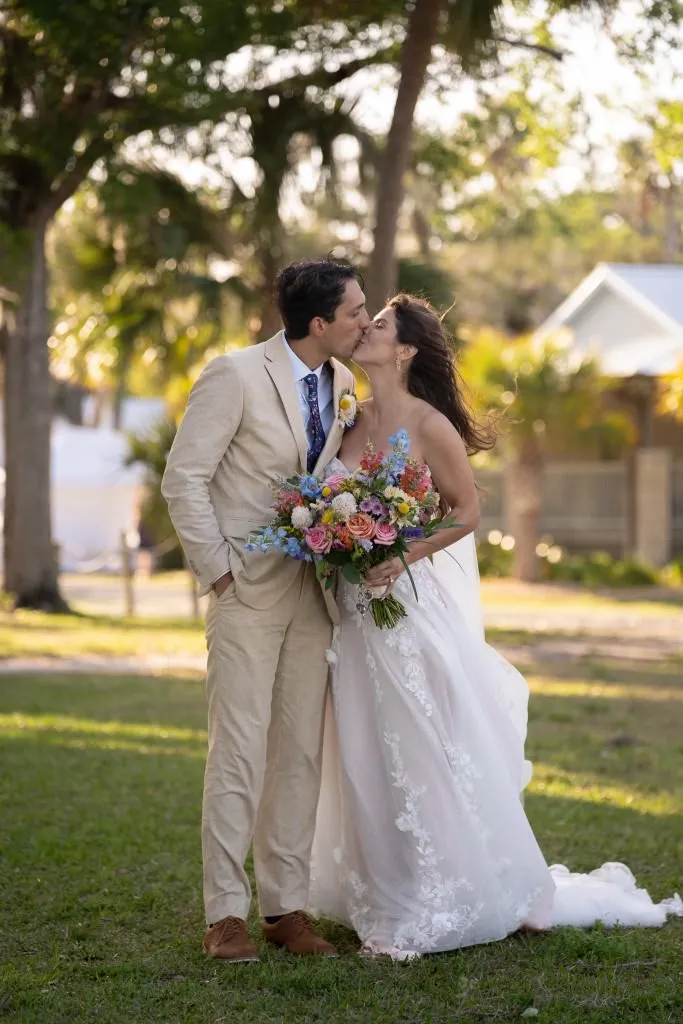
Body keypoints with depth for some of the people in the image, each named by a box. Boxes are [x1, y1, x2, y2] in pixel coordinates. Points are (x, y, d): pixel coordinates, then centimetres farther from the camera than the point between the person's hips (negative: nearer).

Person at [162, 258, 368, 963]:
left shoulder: (344, 383, 7)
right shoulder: (236, 376, -11)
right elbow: (183, 478, -9)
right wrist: (218, 571, -11)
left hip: (314, 589, 6)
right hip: (248, 588, -6)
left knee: (301, 751, 6)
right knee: (239, 749, -6)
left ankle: (286, 906, 13)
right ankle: (225, 913, 0)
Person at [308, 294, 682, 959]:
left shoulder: (429, 426, -11)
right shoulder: (350, 421, 7)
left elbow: (467, 511, -7)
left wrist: (408, 554, -19)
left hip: (413, 608, -6)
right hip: (355, 613, 6)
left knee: (427, 757, -1)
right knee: (368, 760, 10)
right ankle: (390, 898, 22)